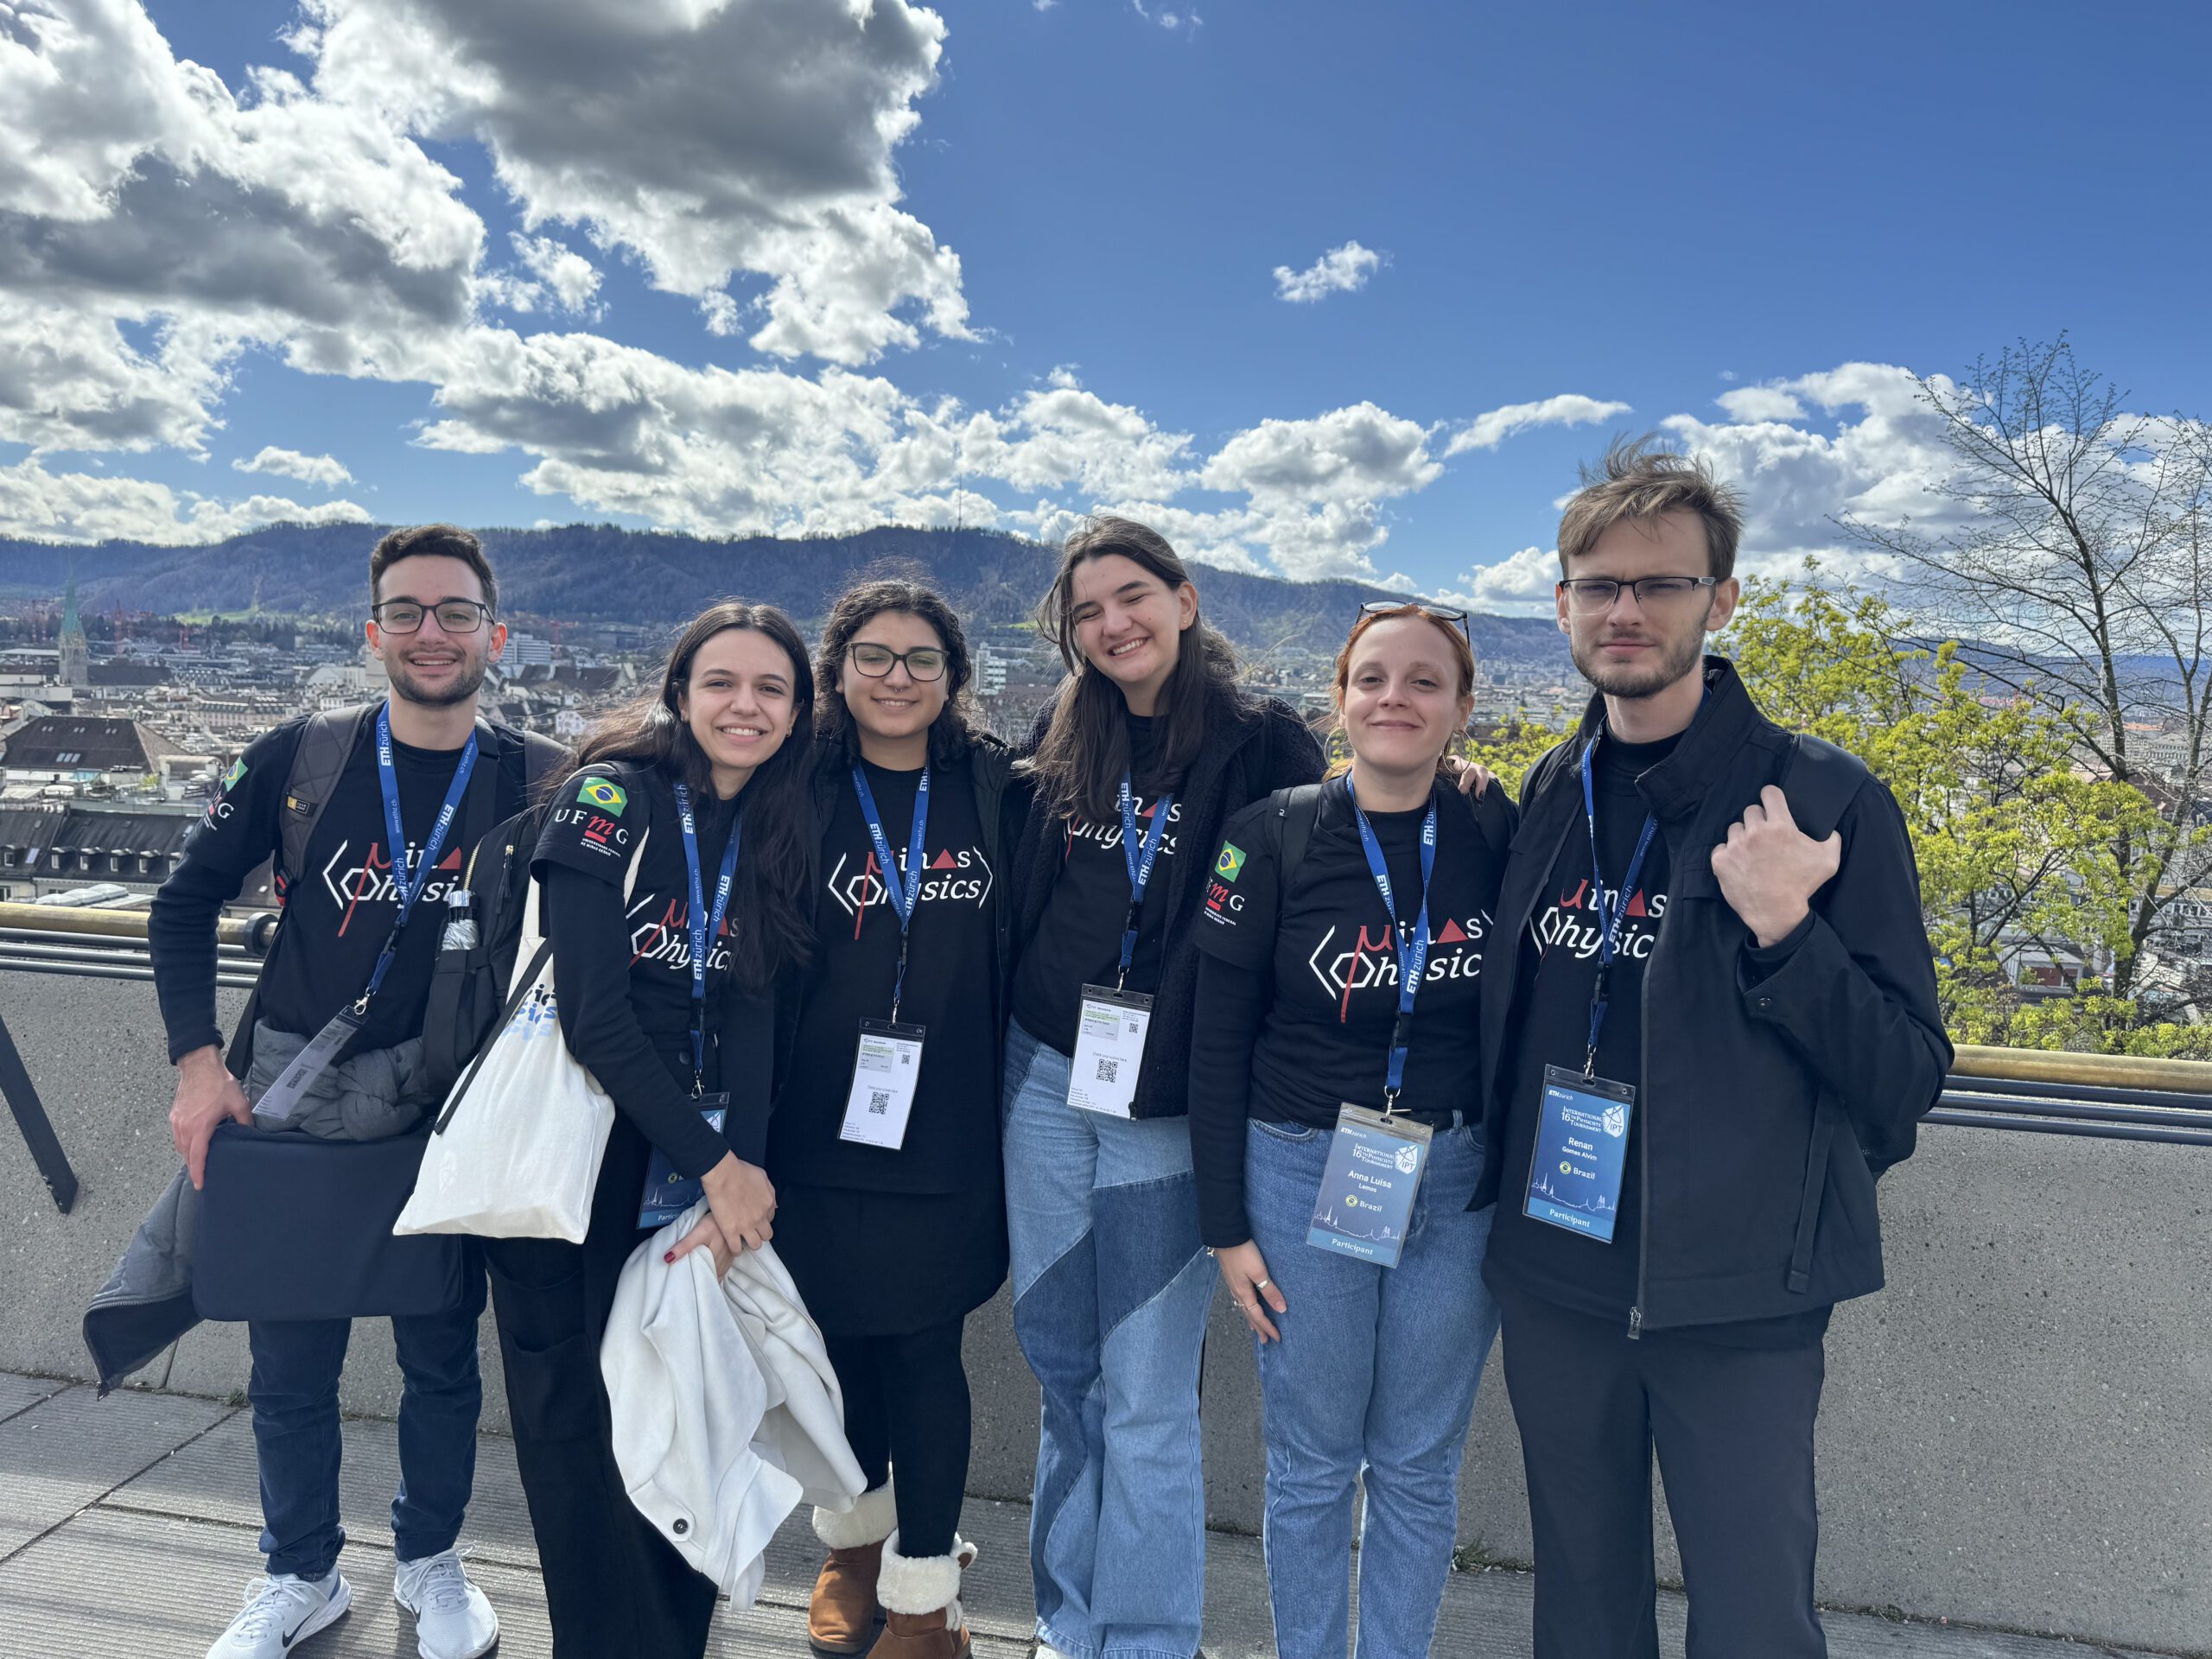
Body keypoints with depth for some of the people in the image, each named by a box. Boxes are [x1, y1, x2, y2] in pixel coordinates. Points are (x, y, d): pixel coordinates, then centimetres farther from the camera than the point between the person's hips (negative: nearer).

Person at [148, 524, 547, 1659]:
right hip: (290, 1100, 1)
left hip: (449, 1115, 0)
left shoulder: (533, 785, -4)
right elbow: (186, 902, 5)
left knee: (441, 1354, 12)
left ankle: (430, 1562, 37)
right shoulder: (300, 757, -2)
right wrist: (199, 1061, -4)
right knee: (289, 1363, 13)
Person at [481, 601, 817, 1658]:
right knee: (574, 1412, 4)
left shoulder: (779, 835, 5)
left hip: (690, 1161, 4)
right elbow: (593, 1014, -16)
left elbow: (752, 1012, -1)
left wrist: (739, 1171, -15)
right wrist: (715, 1166, -14)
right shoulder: (612, 798, -11)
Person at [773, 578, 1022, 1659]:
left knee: (924, 1355, 6)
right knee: (841, 1340, 15)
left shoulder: (993, 790, 0)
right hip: (821, 1126, 1)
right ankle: (854, 1540, 41)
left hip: (946, 1134, -1)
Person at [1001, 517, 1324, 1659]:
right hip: (1047, 1077, 5)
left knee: (1146, 1395, 4)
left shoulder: (1261, 743, -5)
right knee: (1062, 1363, 15)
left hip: (1169, 1104, -4)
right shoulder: (1062, 741, 8)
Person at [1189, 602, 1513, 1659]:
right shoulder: (1272, 838, -7)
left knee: (1419, 1466, 14)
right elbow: (1217, 1043, -4)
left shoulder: (1496, 838, -3)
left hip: (1458, 1180, 2)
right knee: (1311, 1461, 12)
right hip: (1302, 1175, -1)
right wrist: (1225, 1224, -4)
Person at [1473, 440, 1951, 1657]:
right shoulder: (1546, 798, 4)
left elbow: (1908, 1081, -12)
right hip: (1552, 1285, 4)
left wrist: (1784, 930, -24)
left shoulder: (1827, 804, -11)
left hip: (1736, 1304, -4)